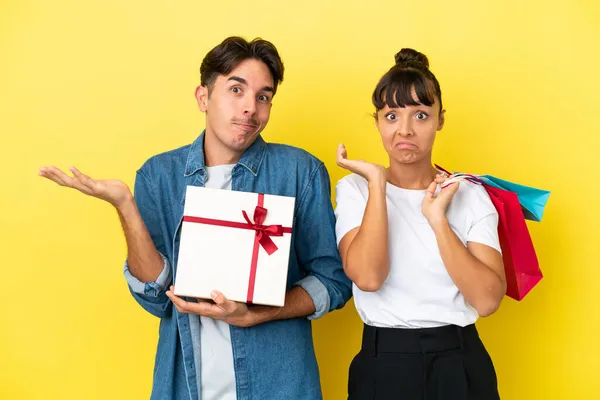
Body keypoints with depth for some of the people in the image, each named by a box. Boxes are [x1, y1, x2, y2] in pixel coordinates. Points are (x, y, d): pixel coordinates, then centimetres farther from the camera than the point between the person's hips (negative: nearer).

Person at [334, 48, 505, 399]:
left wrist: (437, 218, -16)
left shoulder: (470, 194, 0)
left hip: (461, 364, 1)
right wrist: (377, 182, -15)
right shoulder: (354, 189, -1)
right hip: (383, 364, -1)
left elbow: (487, 300, -12)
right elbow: (368, 277, -19)